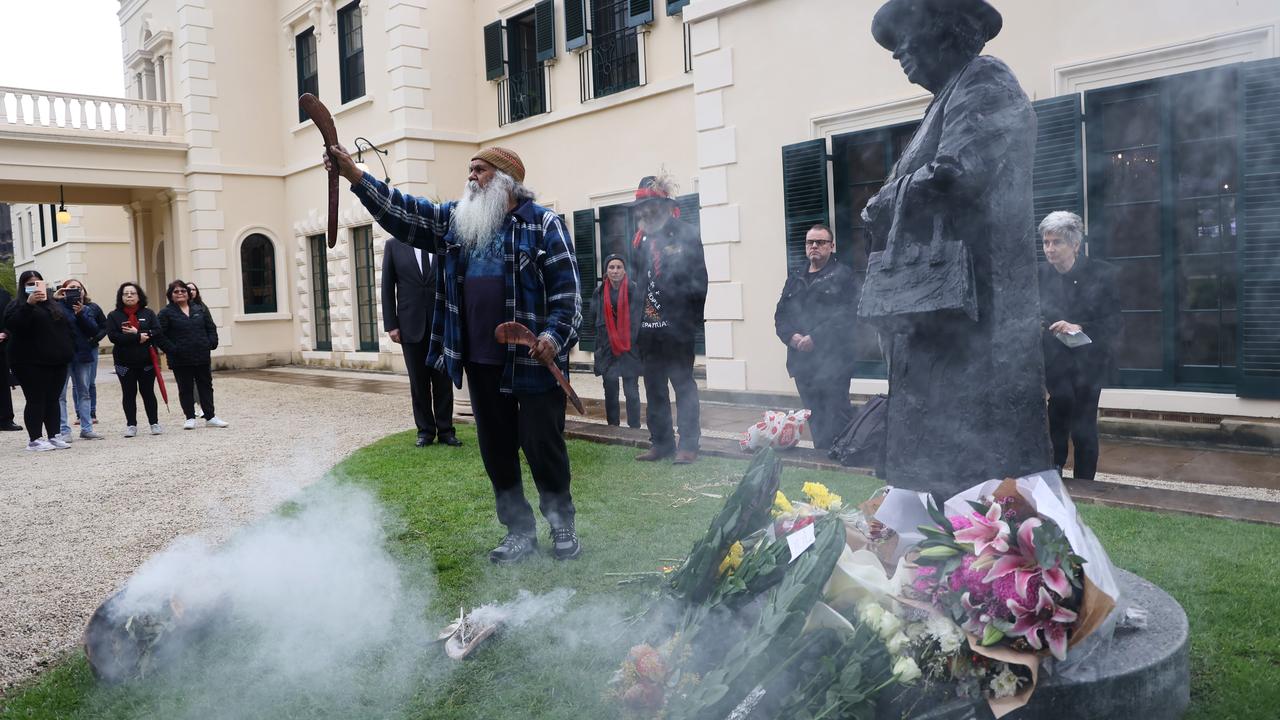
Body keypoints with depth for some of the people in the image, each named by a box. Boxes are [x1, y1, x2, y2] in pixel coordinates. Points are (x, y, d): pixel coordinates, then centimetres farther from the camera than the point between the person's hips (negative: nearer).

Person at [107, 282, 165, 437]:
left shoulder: (148, 313, 5)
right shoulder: (113, 315, 1)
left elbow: (157, 332, -7)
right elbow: (113, 336, -12)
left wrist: (136, 333, -18)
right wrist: (138, 338, -17)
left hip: (146, 360, 0)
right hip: (124, 362, 0)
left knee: (148, 392, 7)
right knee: (129, 394, 5)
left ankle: (154, 423, 14)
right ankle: (131, 425, 12)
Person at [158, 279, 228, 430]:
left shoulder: (200, 309, 9)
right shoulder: (166, 313, -2)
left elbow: (211, 328, 12)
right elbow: (160, 335, -8)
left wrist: (212, 343, -3)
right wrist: (172, 349, -15)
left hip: (202, 357, 3)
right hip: (181, 360, -3)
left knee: (206, 386, 8)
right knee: (186, 389, 6)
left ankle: (210, 417, 14)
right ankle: (190, 418, 15)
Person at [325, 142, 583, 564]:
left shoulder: (542, 224, -4)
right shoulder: (454, 220, 13)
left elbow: (566, 286, -8)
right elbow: (402, 212, 9)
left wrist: (555, 335, -19)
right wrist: (354, 175, -1)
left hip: (533, 361, -6)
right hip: (481, 361, 6)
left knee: (543, 445, 2)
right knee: (496, 448, 11)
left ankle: (563, 526, 22)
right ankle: (520, 530, 24)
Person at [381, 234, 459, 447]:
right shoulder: (394, 244, 4)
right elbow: (387, 287, 4)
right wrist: (391, 324, -3)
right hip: (411, 323, 0)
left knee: (443, 379, 4)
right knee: (418, 381, 6)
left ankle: (445, 430, 13)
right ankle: (425, 430, 15)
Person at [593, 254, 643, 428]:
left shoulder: (634, 290, -3)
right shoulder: (600, 292, 6)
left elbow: (637, 320, -4)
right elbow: (598, 321, 9)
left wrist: (628, 343, -9)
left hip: (630, 349, -3)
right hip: (608, 348, 3)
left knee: (631, 392, -2)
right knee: (610, 392, 7)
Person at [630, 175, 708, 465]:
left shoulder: (686, 234, -7)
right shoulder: (642, 239, 11)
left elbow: (698, 279, -11)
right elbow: (639, 278, 15)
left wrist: (691, 319, -14)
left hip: (677, 324, -6)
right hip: (650, 324, 7)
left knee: (683, 383, 1)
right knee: (654, 386, 12)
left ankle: (688, 444, 6)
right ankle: (661, 442, 22)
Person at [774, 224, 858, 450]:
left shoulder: (842, 275, 0)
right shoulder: (796, 278, 17)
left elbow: (845, 315, -12)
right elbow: (781, 315, 11)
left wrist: (814, 338, -18)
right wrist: (792, 336, -8)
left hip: (833, 361, -5)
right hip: (801, 360, 6)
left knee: (837, 413, -6)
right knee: (815, 416, 10)